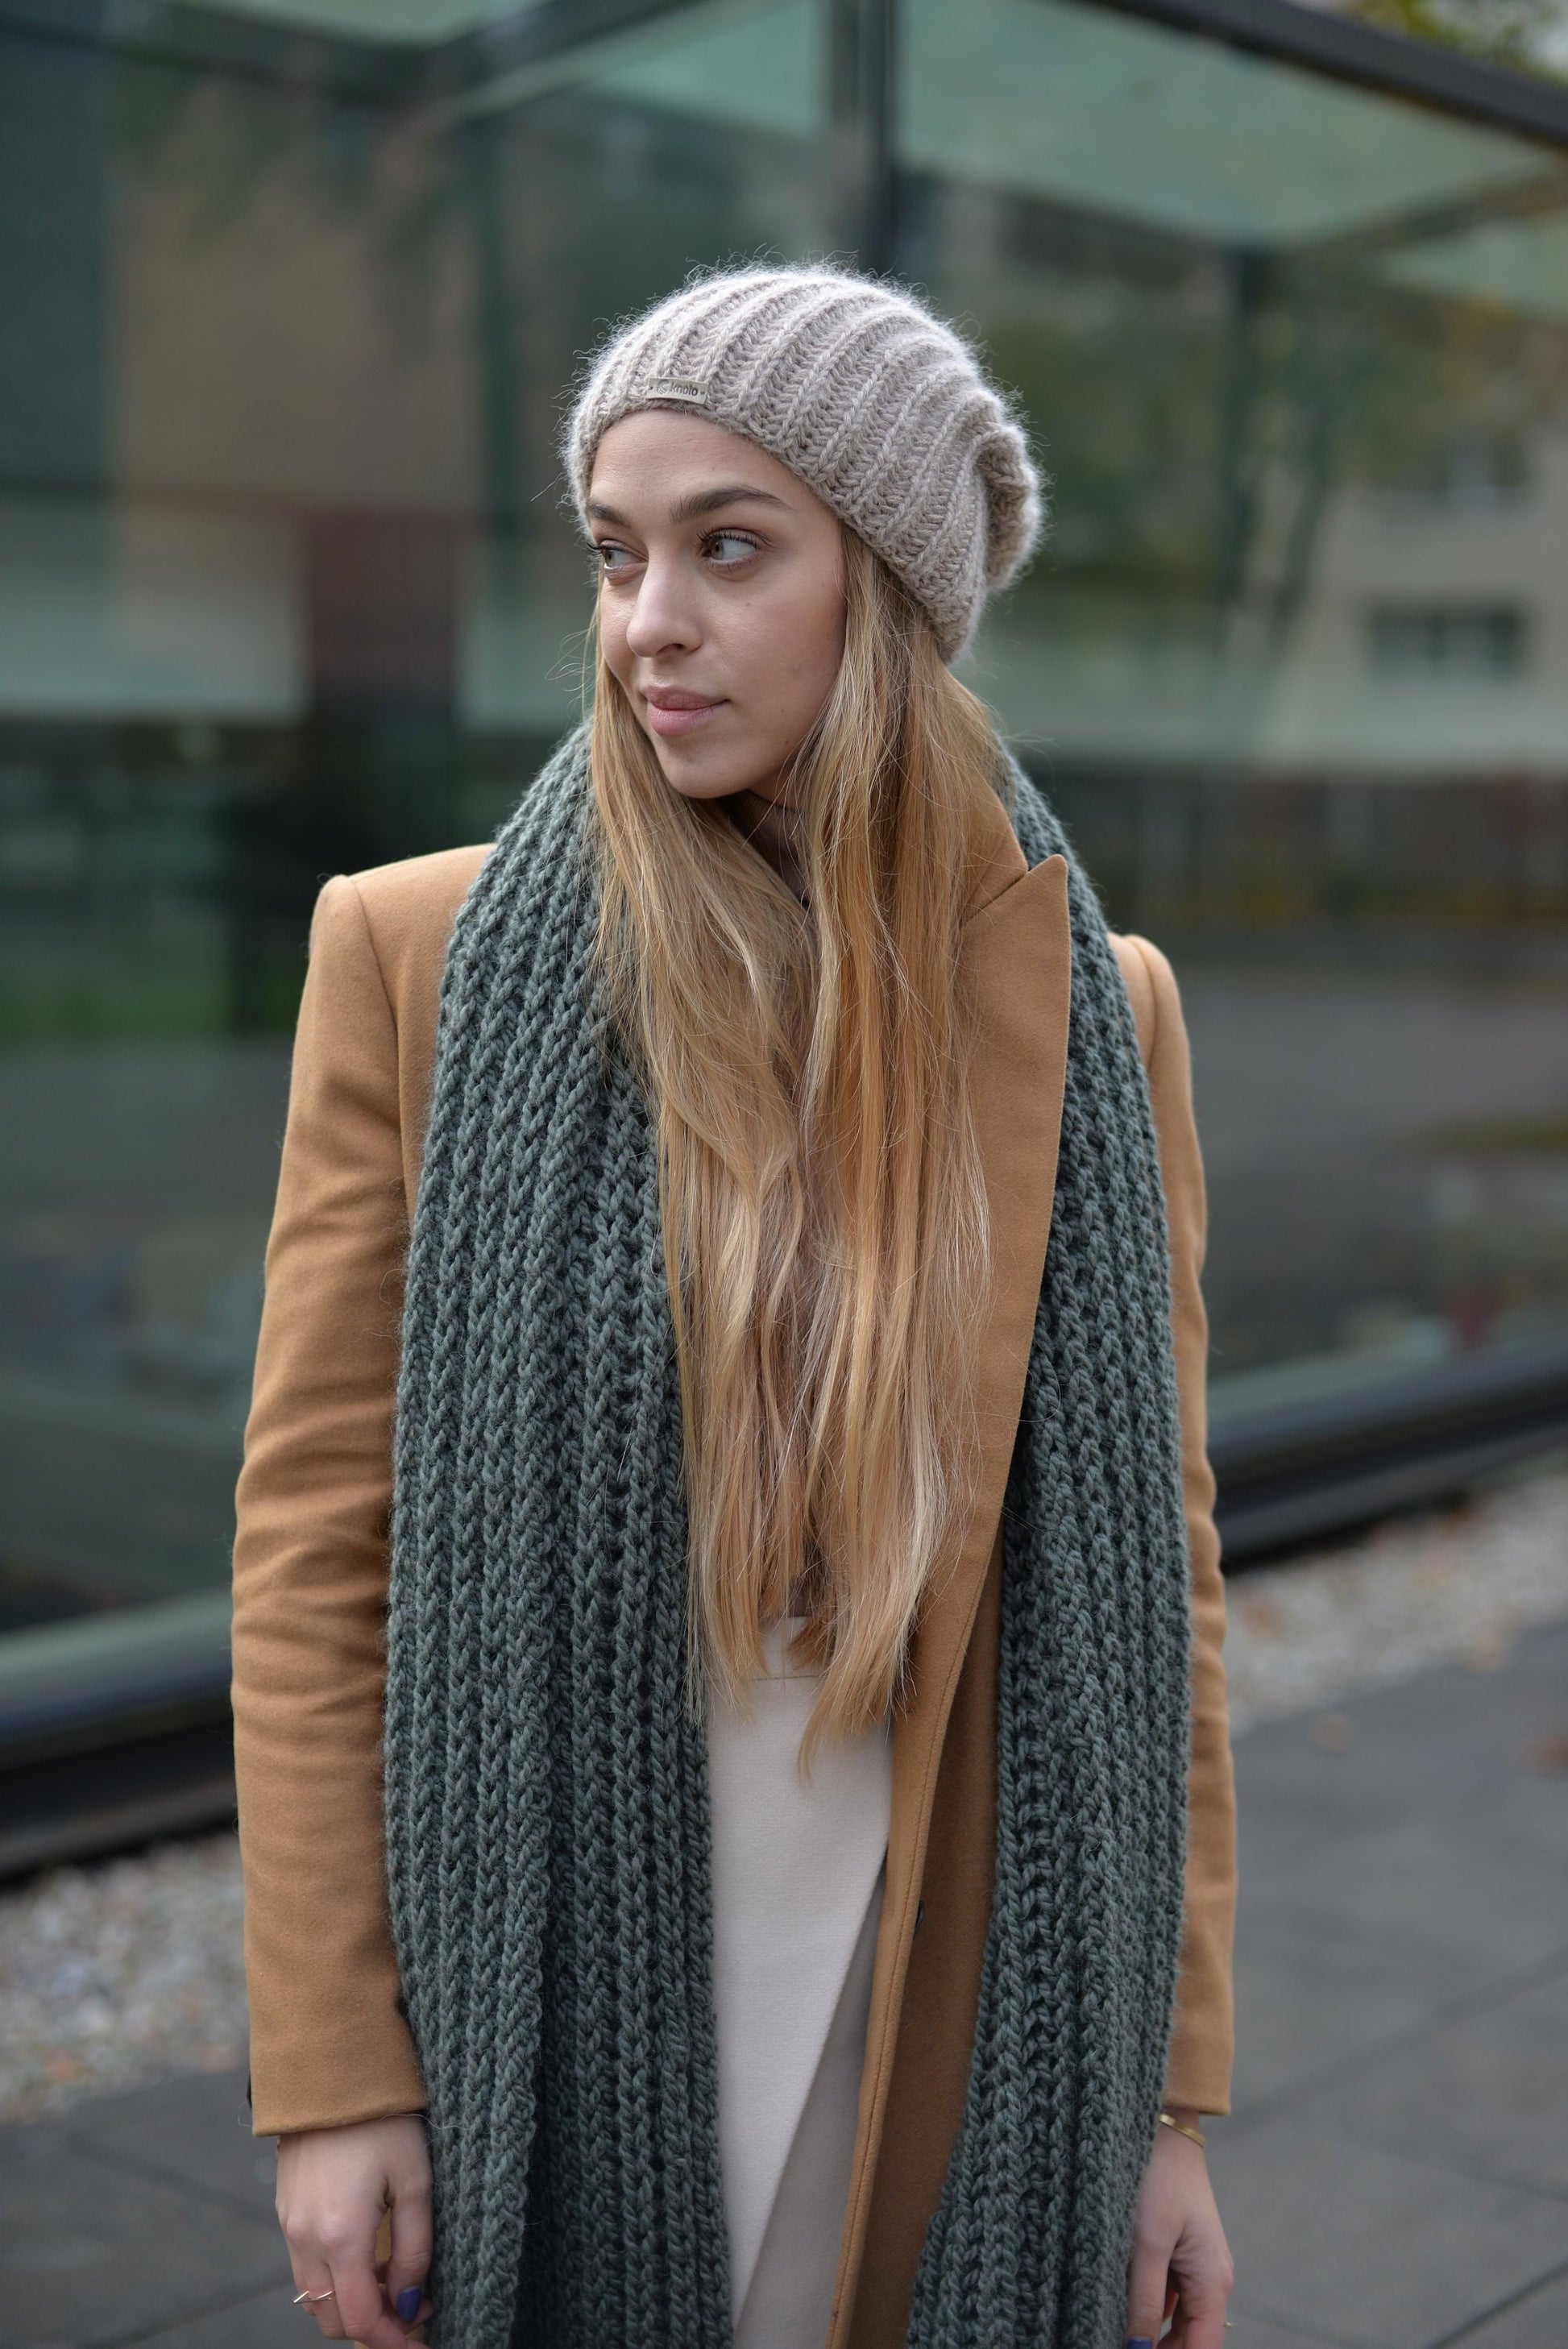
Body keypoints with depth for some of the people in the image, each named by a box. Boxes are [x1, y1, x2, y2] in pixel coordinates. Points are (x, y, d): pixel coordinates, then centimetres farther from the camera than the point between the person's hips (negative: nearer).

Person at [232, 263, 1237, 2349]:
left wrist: (1172, 2091, 3)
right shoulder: (422, 960, -7)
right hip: (549, 1997, -1)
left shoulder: (1095, 1014, -1)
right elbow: (317, 1536, -5)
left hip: (944, 2018, 2)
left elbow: (1154, 1568, 3)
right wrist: (328, 2070, -6)